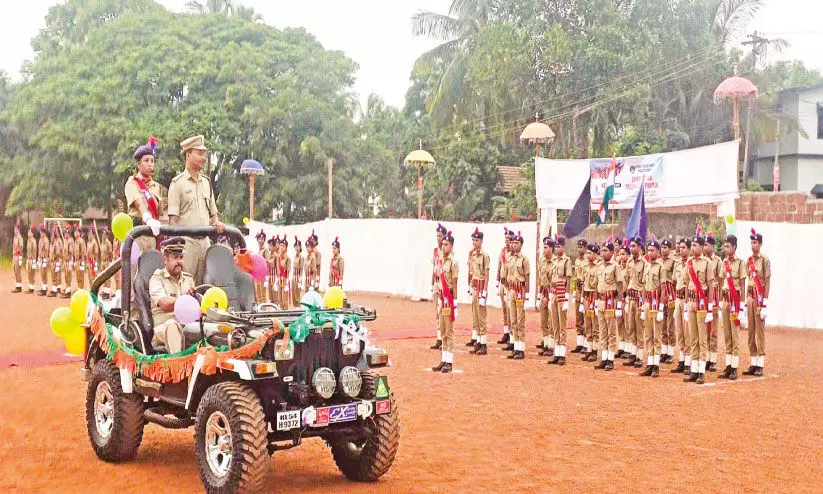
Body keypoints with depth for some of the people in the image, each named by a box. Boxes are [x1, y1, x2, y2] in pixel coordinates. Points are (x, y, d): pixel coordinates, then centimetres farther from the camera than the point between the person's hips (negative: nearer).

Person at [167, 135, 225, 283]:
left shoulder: (206, 182, 18)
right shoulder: (177, 182, -1)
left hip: (205, 240, 6)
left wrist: (217, 222, 4)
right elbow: (173, 216, -6)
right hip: (186, 240, -6)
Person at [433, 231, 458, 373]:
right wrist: (441, 301, 17)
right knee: (443, 332, 13)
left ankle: (449, 363, -1)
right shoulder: (443, 261, 14)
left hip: (449, 300, -9)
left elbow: (454, 284, -14)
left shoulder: (453, 262, -11)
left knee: (450, 332, -5)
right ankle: (443, 361, 19)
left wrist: (453, 303, -16)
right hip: (442, 299, 9)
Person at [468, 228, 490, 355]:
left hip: (481, 286, -8)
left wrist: (484, 293, -17)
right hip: (474, 286, 8)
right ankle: (477, 343, 17)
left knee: (481, 316, -5)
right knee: (474, 316, 10)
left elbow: (486, 276, -15)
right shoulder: (471, 254, 9)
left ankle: (483, 345, 0)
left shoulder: (485, 255, -13)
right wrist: (470, 287, 15)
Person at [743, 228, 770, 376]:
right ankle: (753, 364, 13)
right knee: (751, 332, 8)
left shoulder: (765, 260, -7)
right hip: (750, 297, 7)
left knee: (760, 331, -4)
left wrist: (764, 303, -16)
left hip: (760, 297, -7)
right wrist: (746, 302, 15)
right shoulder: (748, 261, 13)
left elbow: (767, 282, -11)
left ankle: (760, 365, -1)